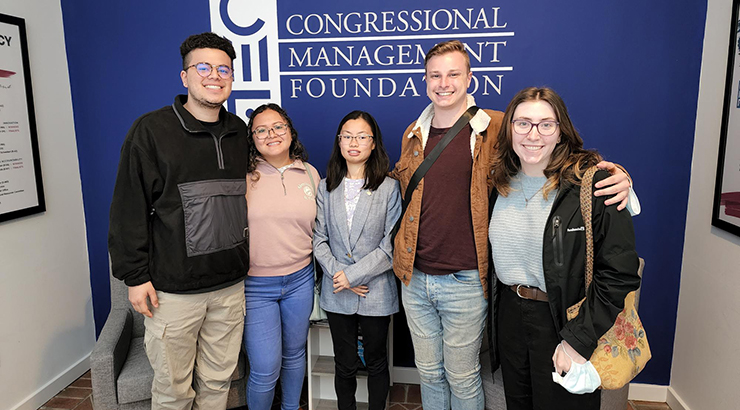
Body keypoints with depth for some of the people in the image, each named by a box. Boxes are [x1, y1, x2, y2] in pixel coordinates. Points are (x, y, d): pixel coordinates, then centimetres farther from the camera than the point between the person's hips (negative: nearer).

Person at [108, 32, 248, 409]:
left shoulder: (239, 132, 8)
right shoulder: (151, 130, -6)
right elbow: (128, 209, -6)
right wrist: (135, 276, -8)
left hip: (230, 284, 4)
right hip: (173, 289, -4)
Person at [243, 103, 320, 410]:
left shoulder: (309, 173, 4)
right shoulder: (244, 176, -8)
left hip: (300, 279, 4)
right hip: (255, 284, -3)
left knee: (294, 354, 21)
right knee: (265, 369, 1)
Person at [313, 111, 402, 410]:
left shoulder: (389, 188, -6)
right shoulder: (326, 188, 4)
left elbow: (392, 245, -11)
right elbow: (319, 239, 2)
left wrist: (353, 274, -14)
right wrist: (337, 273, -11)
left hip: (376, 291, -2)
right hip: (337, 294, 2)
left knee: (376, 362, 15)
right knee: (344, 365, 15)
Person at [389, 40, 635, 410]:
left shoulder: (495, 129, -8)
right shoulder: (413, 135, 6)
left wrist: (614, 176, -19)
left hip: (464, 282, -4)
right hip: (415, 278, 4)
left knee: (462, 379, 13)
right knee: (429, 373, 20)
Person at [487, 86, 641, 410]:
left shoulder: (593, 184, -17)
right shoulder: (502, 182, 0)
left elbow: (620, 273, -17)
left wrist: (578, 340, -18)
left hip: (564, 321, -5)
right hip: (510, 315, 5)